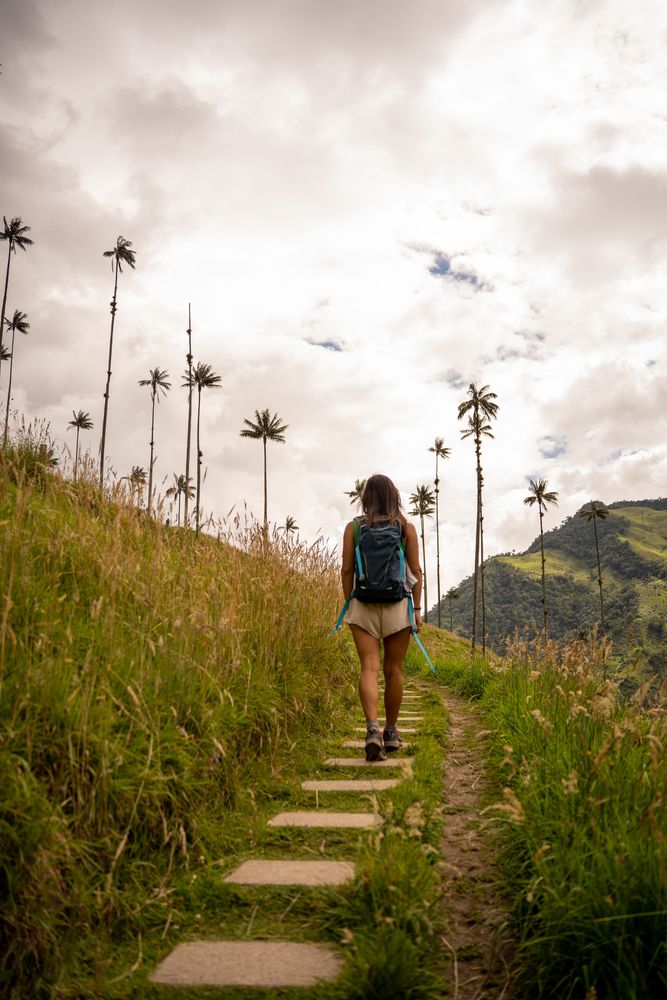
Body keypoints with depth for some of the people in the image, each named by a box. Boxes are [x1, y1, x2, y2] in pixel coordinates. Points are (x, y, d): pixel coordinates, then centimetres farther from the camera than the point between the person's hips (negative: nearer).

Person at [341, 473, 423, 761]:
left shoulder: (353, 527, 1)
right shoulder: (406, 527, 1)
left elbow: (347, 570, 0)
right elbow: (416, 572, 0)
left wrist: (349, 605, 9)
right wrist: (417, 609, 5)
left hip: (363, 605, 0)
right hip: (397, 606, 0)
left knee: (369, 667, -3)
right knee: (393, 670, 11)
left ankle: (372, 728, -22)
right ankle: (391, 732, 23)